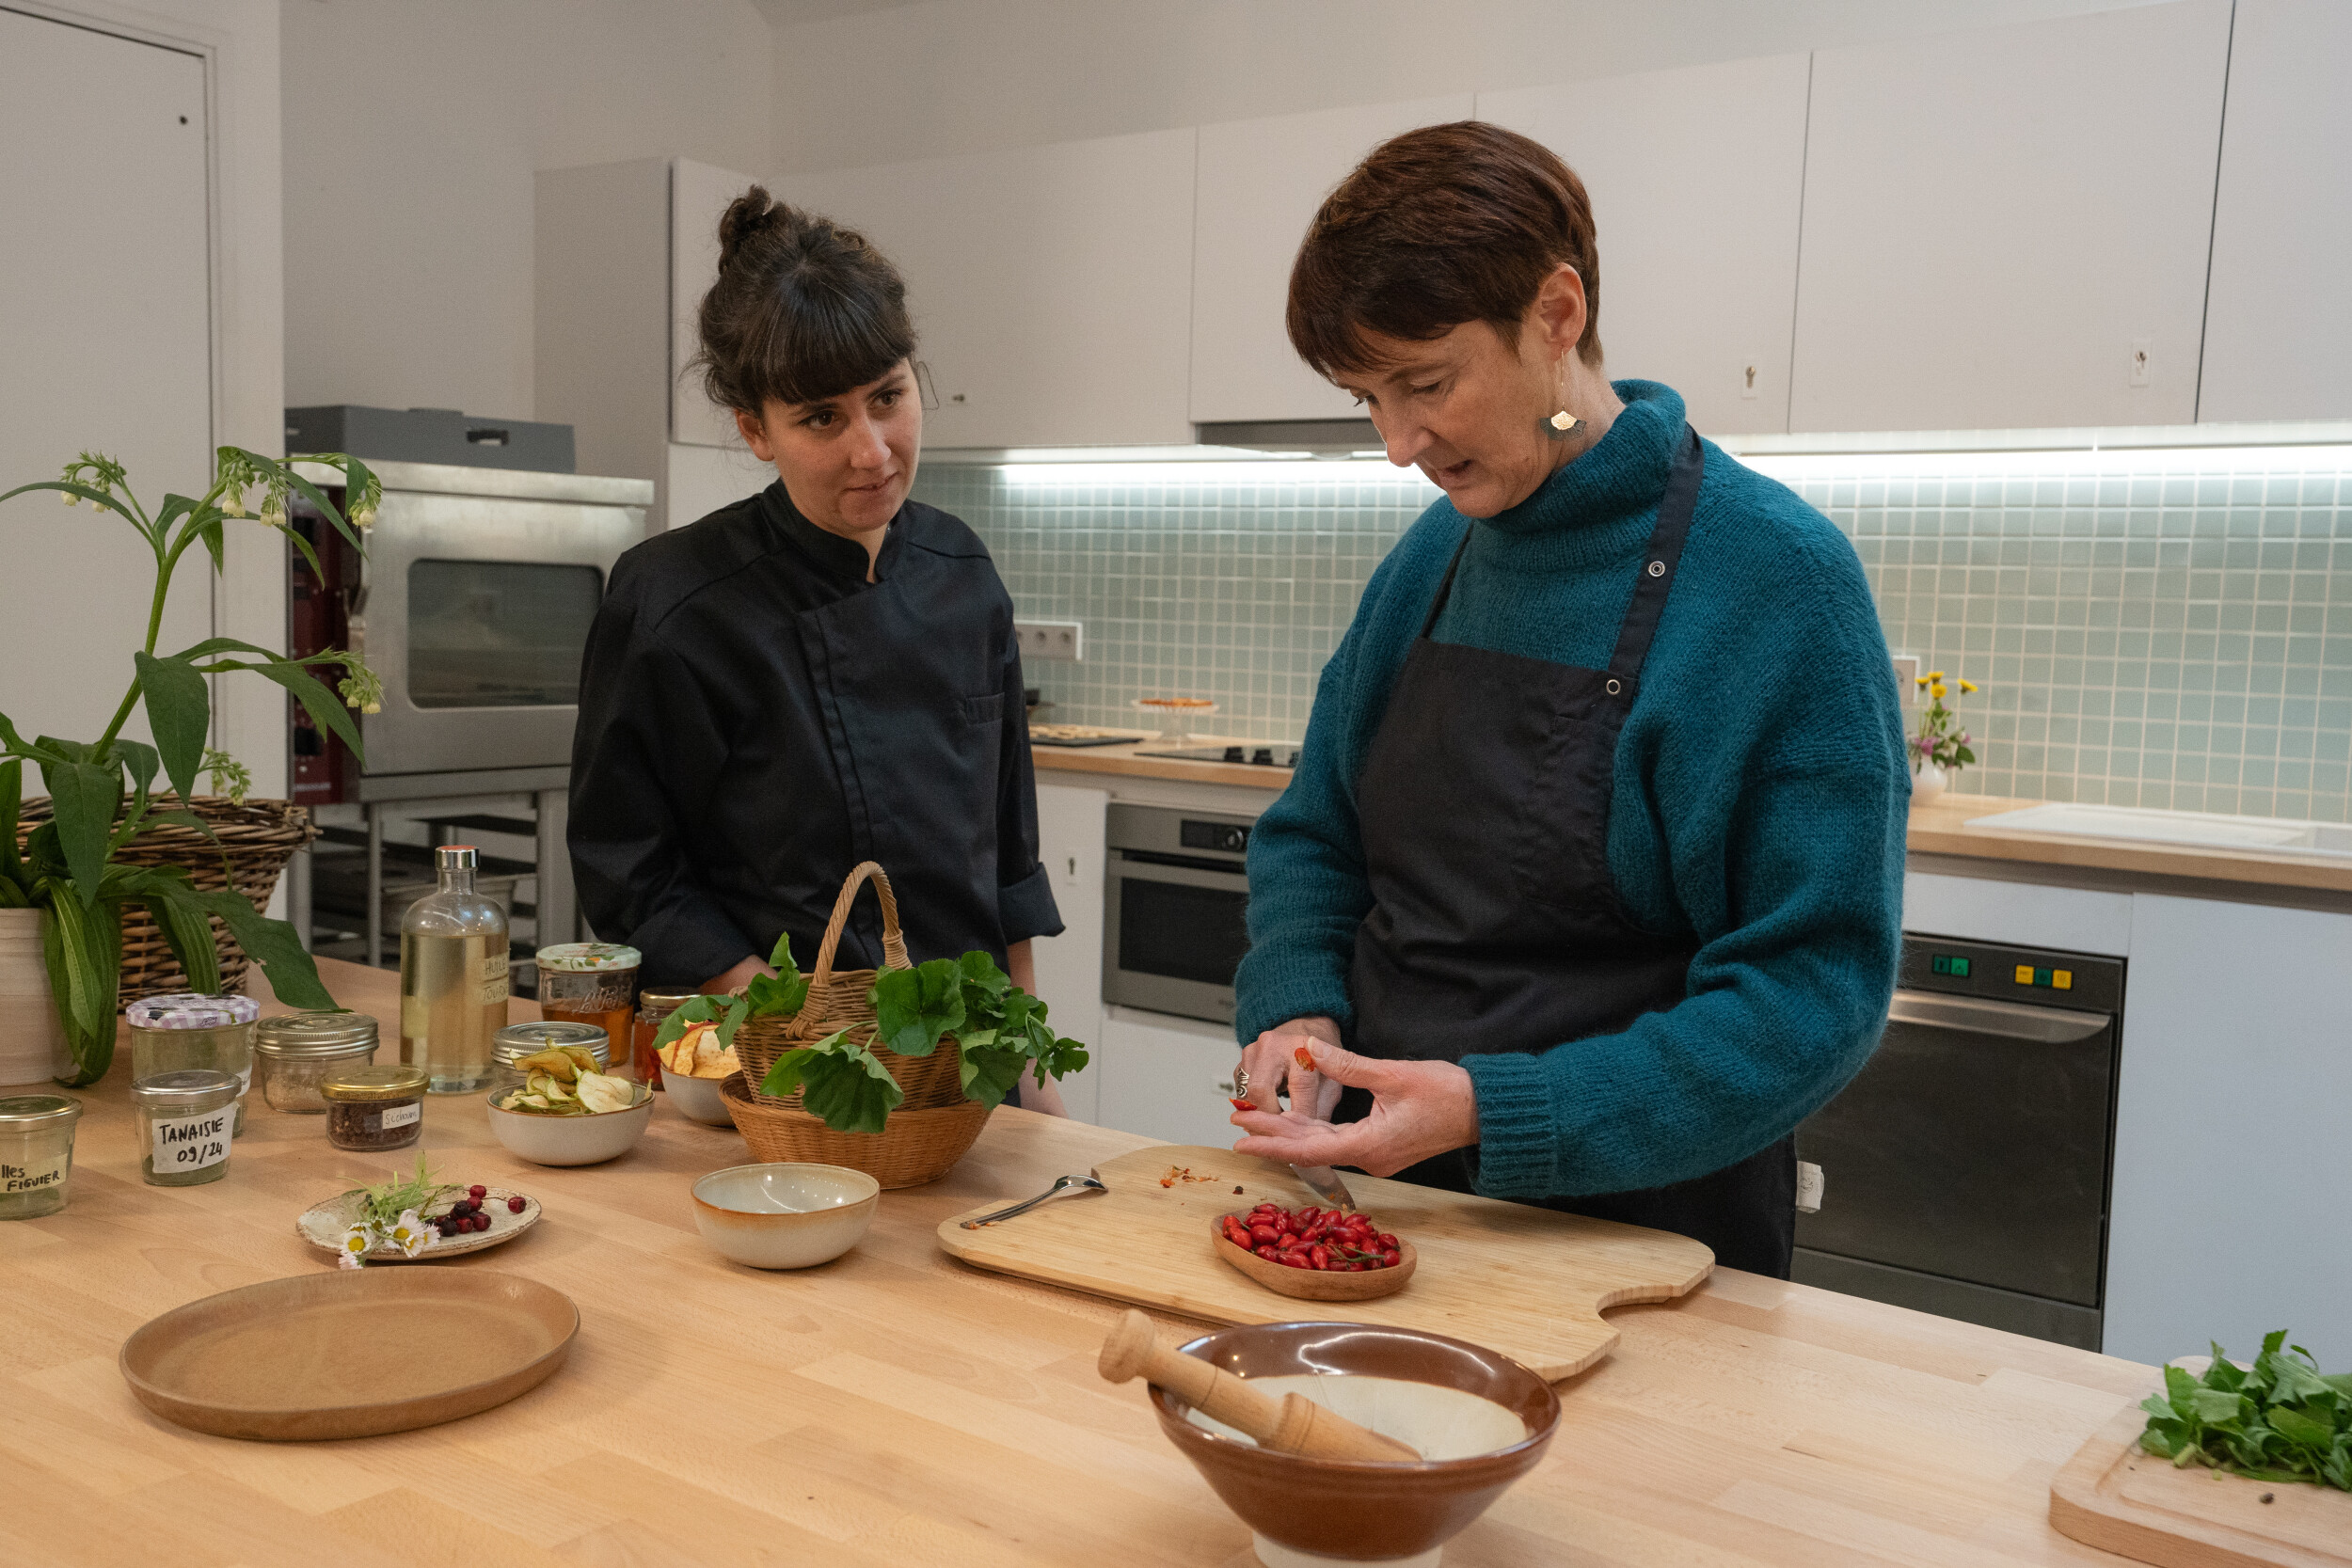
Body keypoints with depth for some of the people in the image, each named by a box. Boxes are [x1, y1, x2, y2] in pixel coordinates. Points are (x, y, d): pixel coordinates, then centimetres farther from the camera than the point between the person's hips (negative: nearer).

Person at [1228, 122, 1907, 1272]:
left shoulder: (1776, 572, -16)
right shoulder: (1432, 554, 2)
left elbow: (1814, 992, -17)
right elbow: (1315, 833, 11)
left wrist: (1498, 1112, -26)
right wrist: (1294, 1008, -9)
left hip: (1640, 1233, -5)